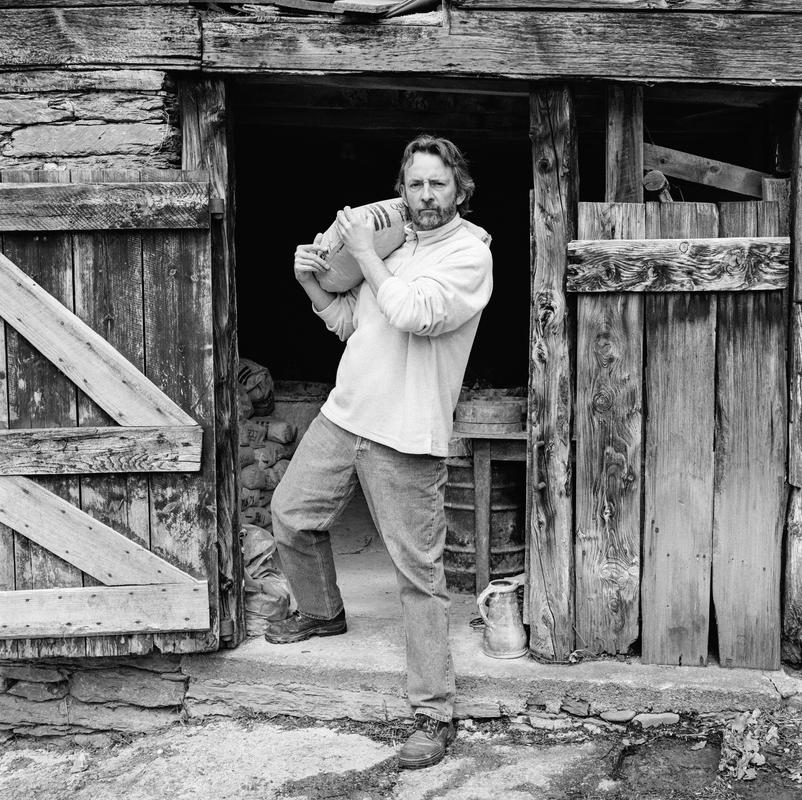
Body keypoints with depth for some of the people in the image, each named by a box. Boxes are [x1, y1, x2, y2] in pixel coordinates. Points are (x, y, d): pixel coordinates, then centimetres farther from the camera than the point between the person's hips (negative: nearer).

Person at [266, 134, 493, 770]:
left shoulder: (470, 254, -8)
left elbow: (413, 315, -23)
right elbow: (347, 320, 19)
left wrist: (363, 252, -12)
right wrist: (312, 282, 2)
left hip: (405, 438, -7)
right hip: (343, 413, 7)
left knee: (420, 577, -3)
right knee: (291, 514, 17)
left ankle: (434, 714, 6)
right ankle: (322, 612, 45)